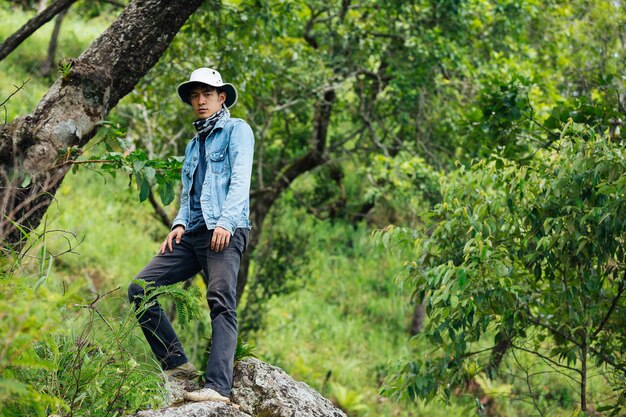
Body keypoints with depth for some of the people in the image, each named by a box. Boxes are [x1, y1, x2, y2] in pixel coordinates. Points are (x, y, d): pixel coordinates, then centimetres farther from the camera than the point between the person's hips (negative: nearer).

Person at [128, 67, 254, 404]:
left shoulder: (237, 130, 7)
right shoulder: (193, 145, 28)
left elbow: (240, 179, -7)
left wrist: (226, 221, -21)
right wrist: (180, 224, 4)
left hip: (225, 232, -8)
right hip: (193, 234, 8)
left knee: (221, 301, -23)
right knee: (140, 288, -5)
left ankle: (218, 387, -36)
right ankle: (176, 364, -4)